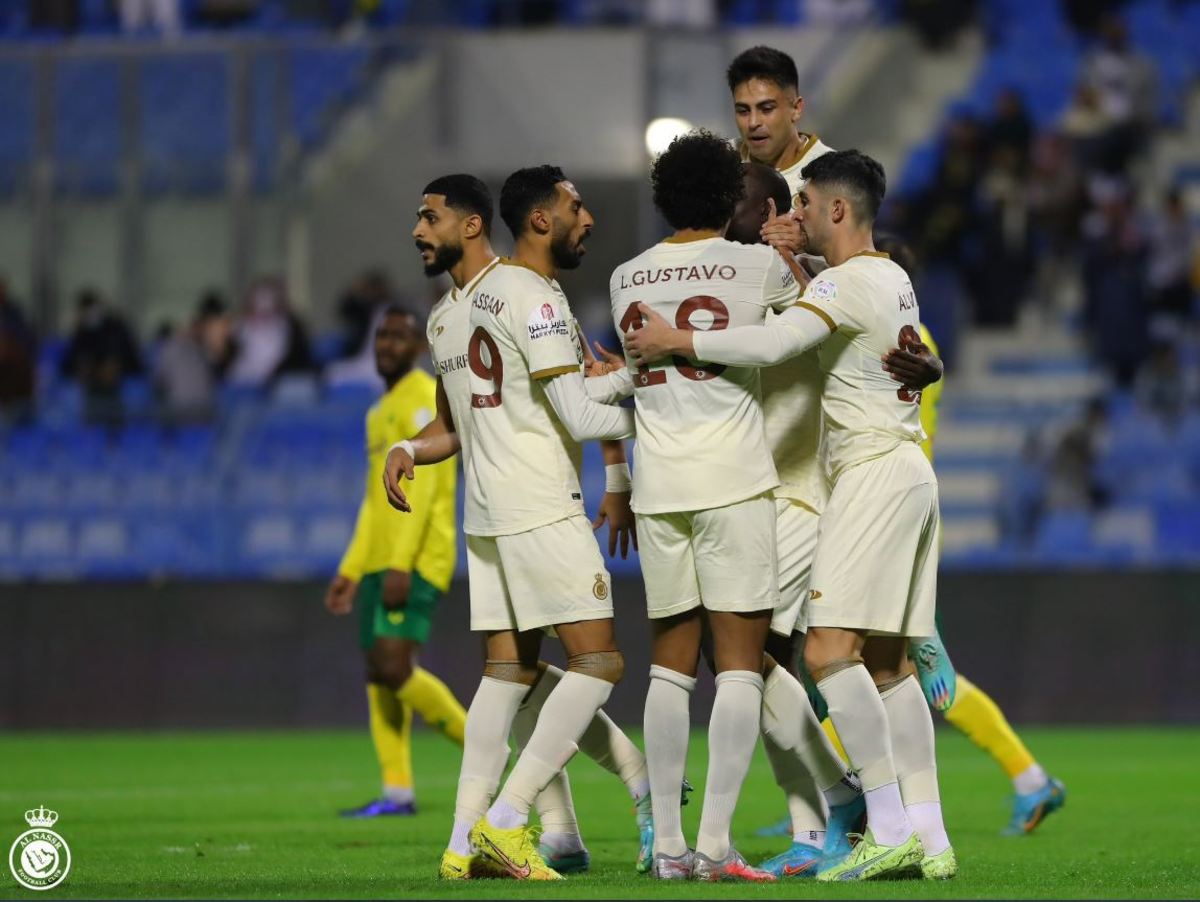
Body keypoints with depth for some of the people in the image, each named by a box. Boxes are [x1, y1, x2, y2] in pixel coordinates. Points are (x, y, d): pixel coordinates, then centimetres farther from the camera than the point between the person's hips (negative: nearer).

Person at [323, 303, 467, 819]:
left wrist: (401, 564, -25)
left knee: (394, 667, -18)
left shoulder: (423, 401, -9)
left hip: (417, 559, -10)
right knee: (378, 671, 4)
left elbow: (422, 488, -18)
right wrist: (350, 570, 23)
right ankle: (398, 792, 3)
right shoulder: (380, 412, 22)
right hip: (379, 562, 10)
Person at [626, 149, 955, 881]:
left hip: (875, 472, -10)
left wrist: (676, 341, -16)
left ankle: (891, 829, -20)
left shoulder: (850, 281, -13)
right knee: (887, 663, 8)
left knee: (830, 649, -15)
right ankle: (930, 839, 4)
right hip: (908, 468, 10)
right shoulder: (892, 279, 17)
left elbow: (772, 345, -26)